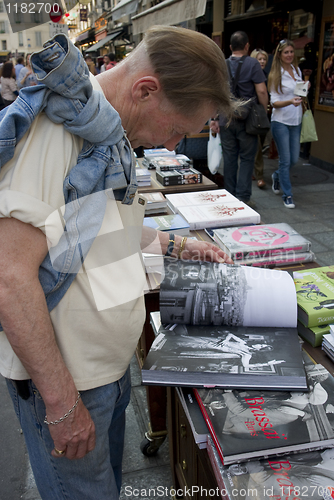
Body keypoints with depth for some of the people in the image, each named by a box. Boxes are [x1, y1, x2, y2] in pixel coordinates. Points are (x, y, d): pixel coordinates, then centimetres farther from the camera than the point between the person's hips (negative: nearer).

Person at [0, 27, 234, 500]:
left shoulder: (111, 134, 6)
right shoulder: (54, 129, -24)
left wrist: (174, 245, 16)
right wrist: (62, 403, -22)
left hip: (110, 365, 8)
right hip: (62, 379, -8)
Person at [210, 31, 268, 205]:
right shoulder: (252, 64, -5)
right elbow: (261, 91, -11)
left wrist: (214, 118, 8)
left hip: (226, 119, 4)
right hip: (247, 119, -3)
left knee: (229, 158, 10)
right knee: (247, 158, 4)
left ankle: (230, 196, 17)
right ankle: (243, 197, 2)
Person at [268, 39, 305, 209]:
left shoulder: (297, 70, 11)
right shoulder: (275, 75, -7)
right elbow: (274, 102, -12)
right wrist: (290, 102, -29)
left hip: (296, 121, 6)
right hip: (281, 122, -6)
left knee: (294, 159, 10)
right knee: (285, 160, -4)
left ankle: (277, 176, 40)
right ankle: (287, 195, 8)